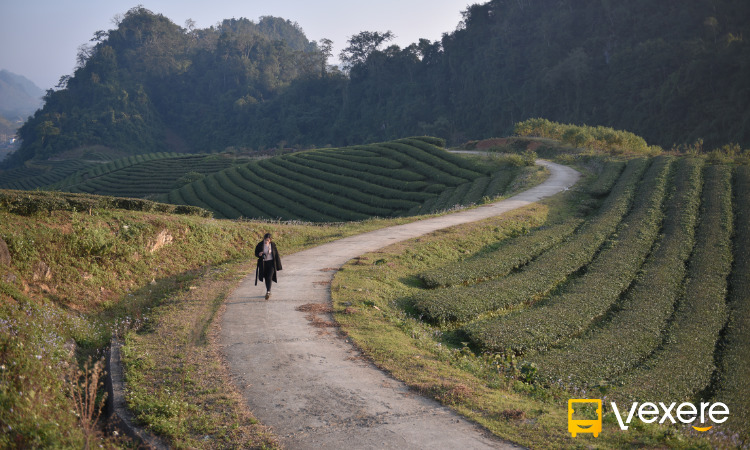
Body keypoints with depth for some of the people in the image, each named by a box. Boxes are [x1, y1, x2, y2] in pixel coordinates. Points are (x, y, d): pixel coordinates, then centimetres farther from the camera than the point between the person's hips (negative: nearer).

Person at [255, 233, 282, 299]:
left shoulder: (273, 244, -4)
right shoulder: (260, 245, -5)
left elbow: (276, 255, 2)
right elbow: (256, 253, 3)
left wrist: (278, 266, 3)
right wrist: (259, 254, -23)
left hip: (271, 263, -2)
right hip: (263, 263, 2)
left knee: (269, 277, -15)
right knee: (266, 278, 12)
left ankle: (268, 292, -23)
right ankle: (269, 292, 28)